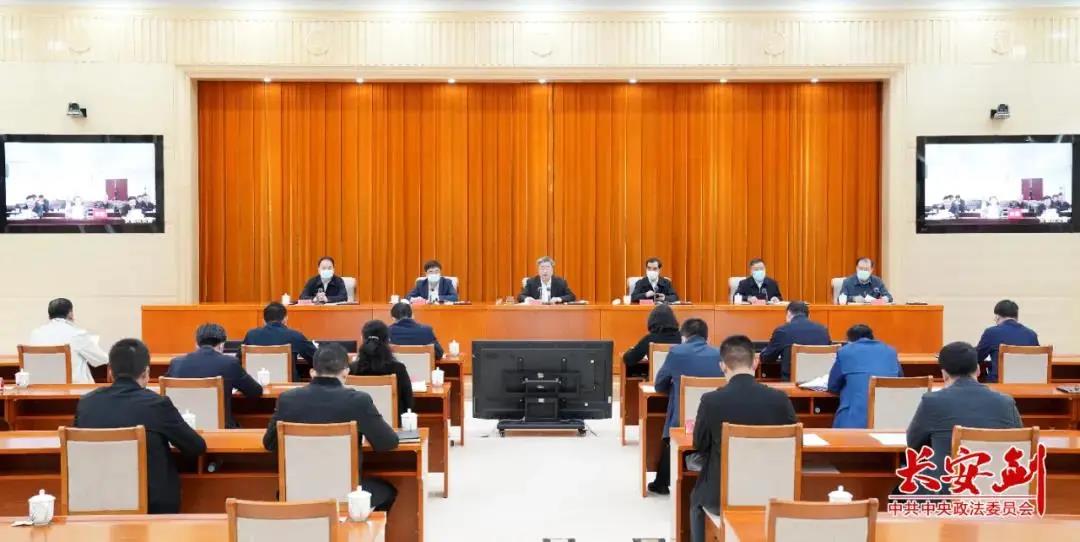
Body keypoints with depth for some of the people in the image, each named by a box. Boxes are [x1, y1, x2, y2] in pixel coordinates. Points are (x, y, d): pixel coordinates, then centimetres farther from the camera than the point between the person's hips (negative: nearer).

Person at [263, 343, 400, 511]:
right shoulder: (359, 400, -16)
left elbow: (269, 443, 7)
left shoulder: (287, 398, -8)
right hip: (346, 492, -2)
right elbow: (389, 443, -5)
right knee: (388, 491, 28)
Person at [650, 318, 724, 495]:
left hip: (682, 418, -2)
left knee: (670, 440, 30)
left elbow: (659, 386, 6)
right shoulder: (720, 355, 2)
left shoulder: (676, 352, -5)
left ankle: (661, 483, 40)